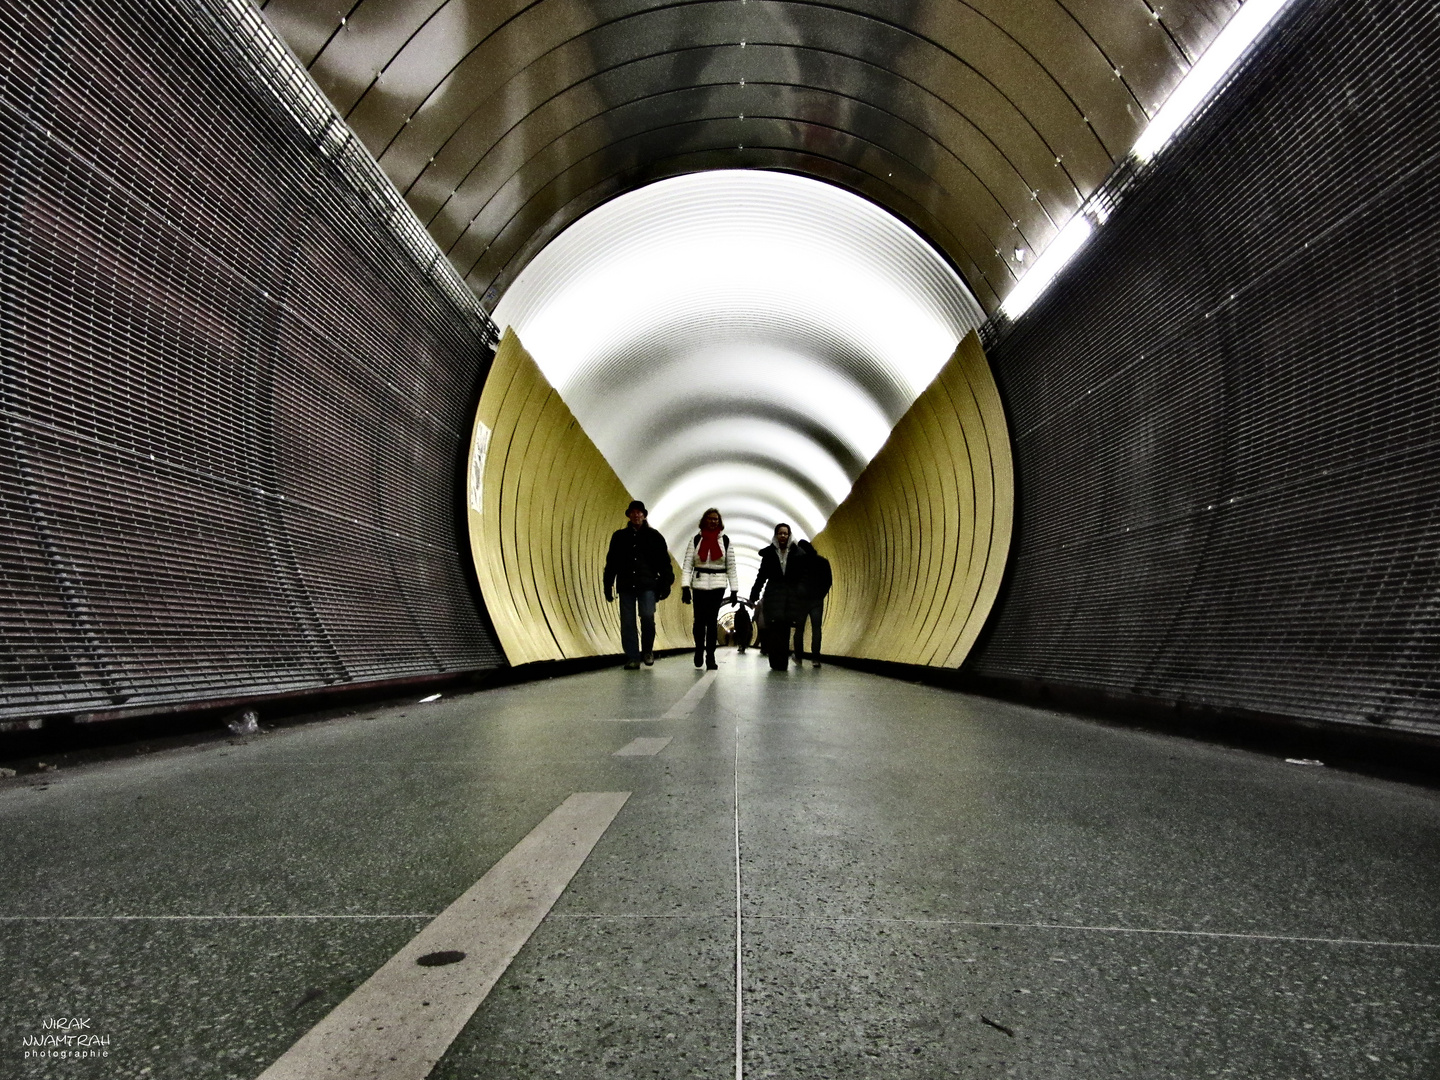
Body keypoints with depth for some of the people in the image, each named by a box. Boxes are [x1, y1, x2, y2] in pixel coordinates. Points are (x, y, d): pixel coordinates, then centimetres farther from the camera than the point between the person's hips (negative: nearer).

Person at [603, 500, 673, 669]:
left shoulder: (654, 536, 9)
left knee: (647, 616, -15)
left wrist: (665, 584, -1)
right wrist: (608, 587, 8)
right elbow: (611, 563, 14)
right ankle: (632, 657, 7)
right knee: (627, 623, 0)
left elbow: (664, 562, 7)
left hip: (647, 585, -2)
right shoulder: (620, 536, 13)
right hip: (626, 586, 2)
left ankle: (647, 650, 9)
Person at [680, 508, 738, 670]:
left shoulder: (725, 541, 8)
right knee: (699, 620, 0)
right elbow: (687, 565, 0)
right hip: (699, 584, 0)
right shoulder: (696, 540, 5)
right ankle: (699, 650, 24)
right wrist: (685, 587, -9)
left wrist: (734, 589, 4)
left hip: (718, 585, 0)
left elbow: (731, 567, 8)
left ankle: (710, 657, 0)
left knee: (712, 620, -4)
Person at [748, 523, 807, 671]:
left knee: (785, 629, 1)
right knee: (774, 629, -11)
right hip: (773, 594, -1)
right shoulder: (769, 553, 8)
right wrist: (754, 595, 4)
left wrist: (802, 594, -6)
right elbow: (762, 575, 10)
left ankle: (781, 663, 7)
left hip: (791, 596, 1)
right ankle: (776, 662, -10)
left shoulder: (797, 553, 7)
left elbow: (802, 576, 6)